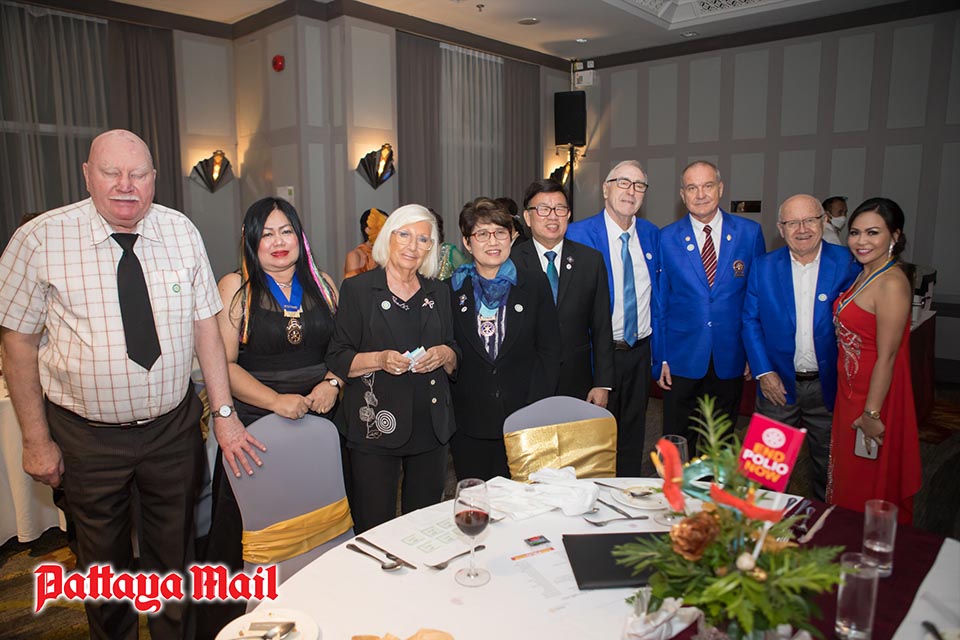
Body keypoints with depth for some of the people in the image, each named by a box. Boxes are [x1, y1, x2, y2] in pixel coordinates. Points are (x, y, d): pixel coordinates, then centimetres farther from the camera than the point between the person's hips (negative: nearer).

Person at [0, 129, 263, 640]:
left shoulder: (182, 233, -4)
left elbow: (205, 325, -3)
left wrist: (224, 412, -6)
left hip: (174, 427, 2)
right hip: (88, 436, -1)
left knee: (174, 552, 19)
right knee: (102, 560, 19)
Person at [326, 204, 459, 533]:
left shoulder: (439, 293, 12)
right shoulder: (357, 289, 0)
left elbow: (456, 358, 15)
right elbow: (337, 359, -3)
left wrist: (445, 355, -7)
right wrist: (379, 360, -19)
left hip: (431, 427, 4)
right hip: (375, 427, -3)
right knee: (373, 528, 2)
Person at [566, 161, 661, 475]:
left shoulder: (651, 235, 5)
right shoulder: (579, 234, -11)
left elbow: (657, 297, 12)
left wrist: (657, 353, 8)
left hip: (641, 353, 5)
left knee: (633, 436, 19)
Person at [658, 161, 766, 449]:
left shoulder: (750, 232, -1)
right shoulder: (667, 238, -3)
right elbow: (659, 302, 0)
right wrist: (660, 357, -4)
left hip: (730, 360, 1)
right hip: (682, 359, -1)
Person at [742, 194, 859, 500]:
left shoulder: (848, 263, -4)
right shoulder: (763, 266, -1)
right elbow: (750, 321, 0)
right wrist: (764, 372, -9)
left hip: (828, 384, 0)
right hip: (778, 383, 0)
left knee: (827, 462, 16)